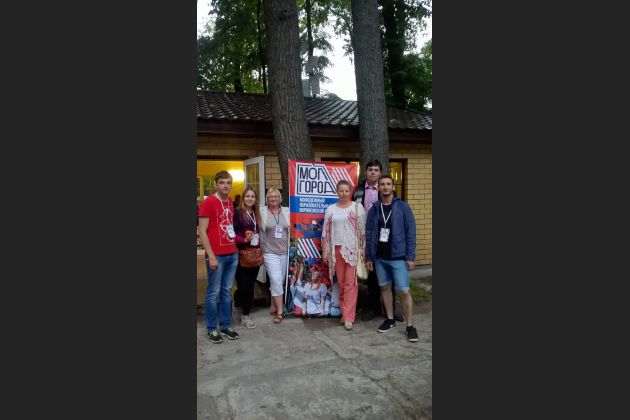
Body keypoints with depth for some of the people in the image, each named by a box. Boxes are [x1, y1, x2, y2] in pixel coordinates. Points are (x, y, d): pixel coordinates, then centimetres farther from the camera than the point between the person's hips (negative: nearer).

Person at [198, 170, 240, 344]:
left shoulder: (231, 203, 12)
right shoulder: (208, 203, -9)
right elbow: (202, 231, -12)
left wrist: (235, 247, 11)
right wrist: (211, 256, -16)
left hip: (232, 254, 7)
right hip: (217, 256, -7)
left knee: (226, 291, 14)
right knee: (213, 293, 4)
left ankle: (225, 326, 25)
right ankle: (212, 329, 17)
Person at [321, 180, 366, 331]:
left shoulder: (357, 207, 1)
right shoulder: (331, 209, 10)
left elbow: (363, 229, -1)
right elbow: (325, 231, 10)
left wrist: (363, 249, -6)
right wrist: (324, 250, 7)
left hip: (353, 249, -3)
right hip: (336, 249, 3)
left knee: (350, 283, -5)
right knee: (341, 282, 8)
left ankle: (348, 317, -1)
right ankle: (345, 311, 20)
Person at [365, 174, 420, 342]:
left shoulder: (402, 207, -5)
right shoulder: (374, 209, 4)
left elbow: (411, 232, -6)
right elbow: (369, 234, 7)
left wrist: (411, 257, -10)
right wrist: (368, 257, 6)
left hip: (398, 257, -4)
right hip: (379, 257, 4)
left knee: (404, 291, -4)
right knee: (385, 287, 14)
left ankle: (410, 326, 10)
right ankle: (390, 319, 30)